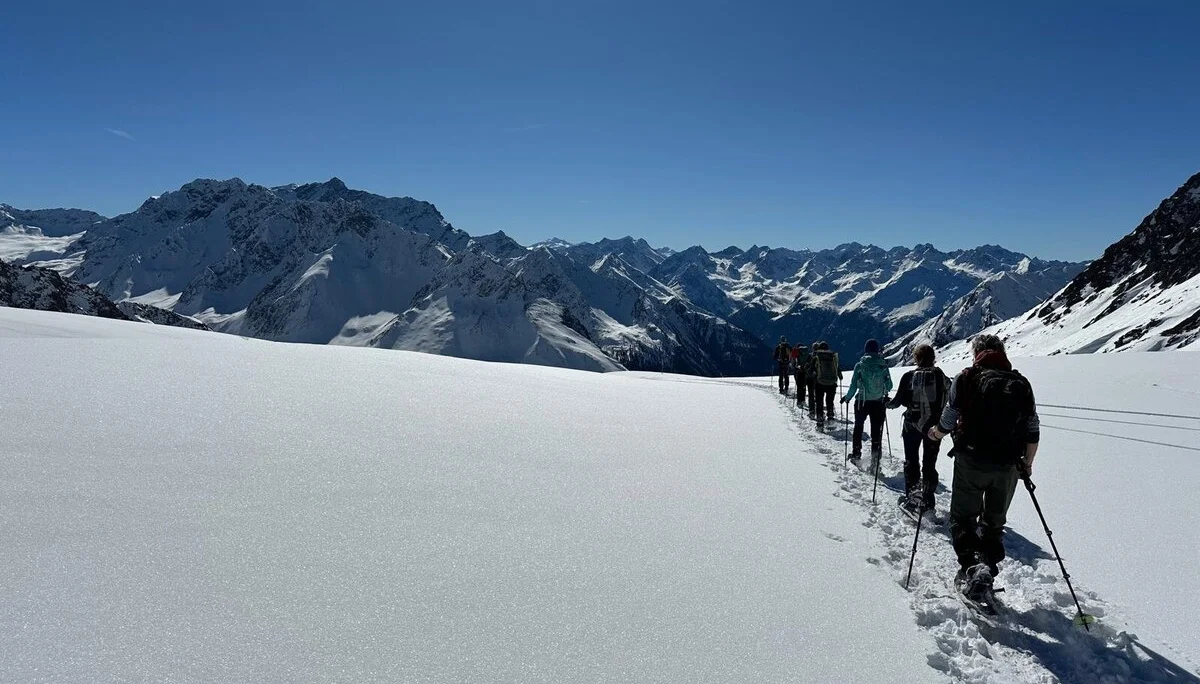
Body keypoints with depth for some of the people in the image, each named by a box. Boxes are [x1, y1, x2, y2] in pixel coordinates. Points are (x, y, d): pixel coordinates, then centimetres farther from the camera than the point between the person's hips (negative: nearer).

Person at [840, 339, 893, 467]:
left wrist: (847, 397, 6)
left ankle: (856, 454, 24)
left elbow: (854, 386, -9)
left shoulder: (860, 365, -10)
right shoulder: (883, 365, -6)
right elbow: (889, 386, -2)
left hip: (862, 402, -1)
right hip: (878, 403, 1)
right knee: (877, 431, 10)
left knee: (858, 427, 20)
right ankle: (875, 458, 7)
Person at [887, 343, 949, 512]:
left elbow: (900, 400, -8)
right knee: (930, 464, 11)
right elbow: (948, 401, -1)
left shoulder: (909, 376, -11)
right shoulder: (942, 376, -4)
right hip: (934, 426, 2)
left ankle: (911, 497, 12)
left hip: (913, 424, -2)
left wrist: (889, 404, 12)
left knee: (911, 461, 11)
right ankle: (927, 501, 13)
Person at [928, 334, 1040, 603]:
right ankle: (988, 570, 13)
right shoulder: (1021, 384, 6)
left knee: (963, 517, 8)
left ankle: (972, 567, -11)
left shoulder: (966, 379, -4)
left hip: (971, 461, -3)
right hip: (1008, 466, 3)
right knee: (994, 521, 19)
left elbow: (948, 421, -4)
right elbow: (1033, 432, 6)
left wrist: (936, 433, 18)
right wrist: (1027, 464, 20)